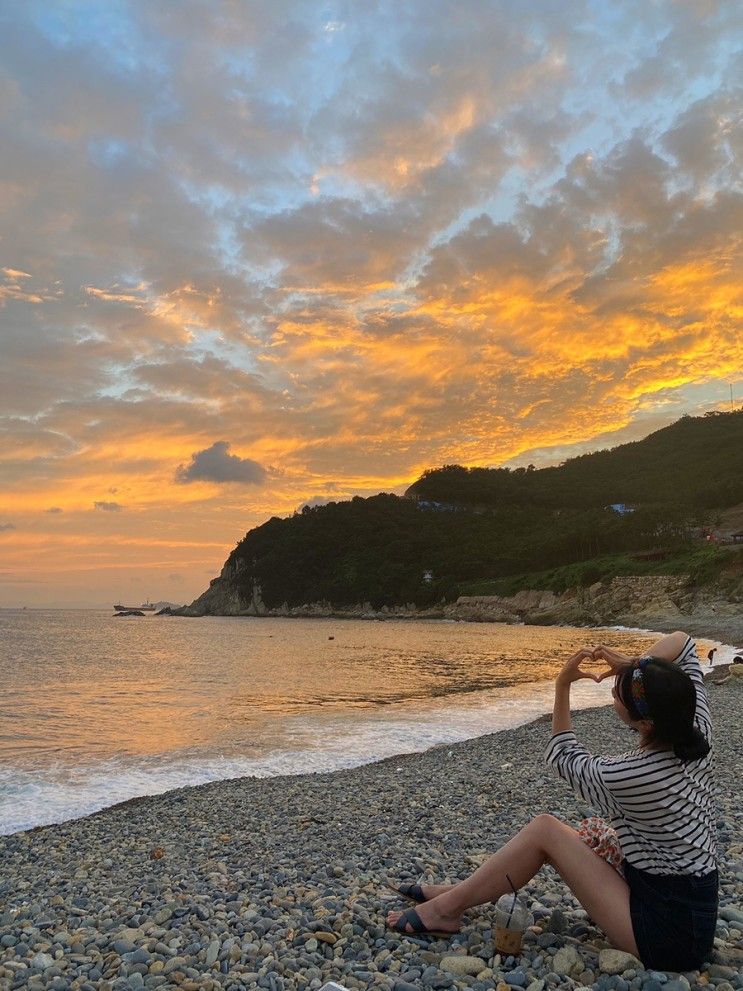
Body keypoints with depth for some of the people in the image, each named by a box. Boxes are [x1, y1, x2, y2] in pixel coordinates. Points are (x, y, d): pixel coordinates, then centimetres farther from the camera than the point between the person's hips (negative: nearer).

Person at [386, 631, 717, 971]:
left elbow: (565, 758, -4)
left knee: (544, 830, -5)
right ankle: (458, 892, 19)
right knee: (547, 831, 8)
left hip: (667, 935, -8)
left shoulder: (625, 777, -29)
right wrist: (632, 666, -12)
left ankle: (447, 907, 5)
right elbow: (680, 641, 4)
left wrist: (563, 685, -4)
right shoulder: (698, 734, -10)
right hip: (693, 913, 8)